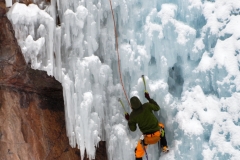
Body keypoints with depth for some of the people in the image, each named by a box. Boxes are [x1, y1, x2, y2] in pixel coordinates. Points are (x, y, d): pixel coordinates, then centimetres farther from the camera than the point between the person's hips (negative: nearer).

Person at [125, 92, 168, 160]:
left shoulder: (133, 115, -10)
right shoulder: (147, 106, -10)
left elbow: (133, 129, -1)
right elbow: (157, 108, 9)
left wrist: (129, 120, 14)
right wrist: (149, 98, 15)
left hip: (148, 138, -2)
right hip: (158, 134, 2)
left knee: (138, 150, 19)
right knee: (161, 125, 37)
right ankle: (164, 147, 37)